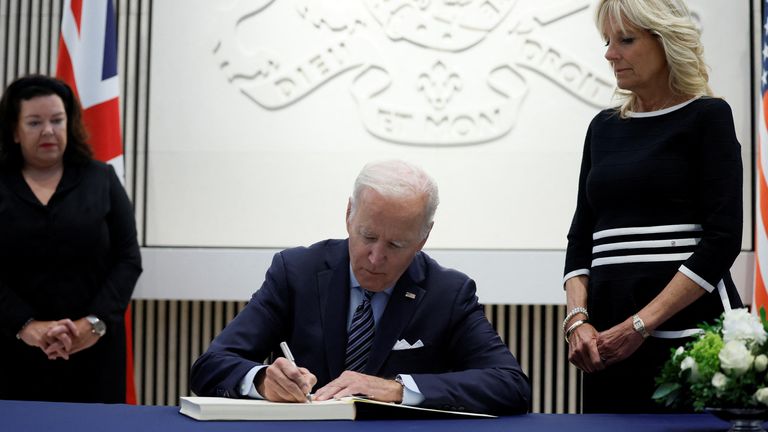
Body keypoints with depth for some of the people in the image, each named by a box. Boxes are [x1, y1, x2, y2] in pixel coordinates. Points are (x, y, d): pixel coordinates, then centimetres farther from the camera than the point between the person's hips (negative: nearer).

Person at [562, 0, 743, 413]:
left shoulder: (707, 116, -2)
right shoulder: (604, 127, 14)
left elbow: (722, 238, -11)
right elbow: (581, 236, 13)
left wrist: (640, 325, -16)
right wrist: (577, 319, -4)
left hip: (690, 324, -5)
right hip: (612, 340, 5)